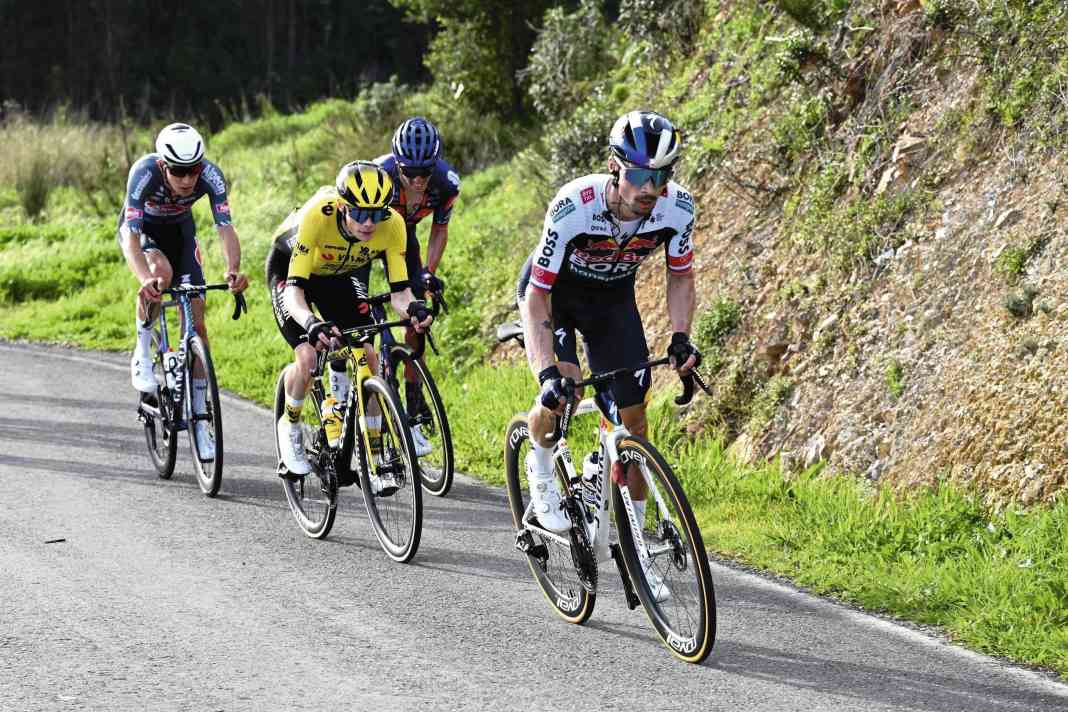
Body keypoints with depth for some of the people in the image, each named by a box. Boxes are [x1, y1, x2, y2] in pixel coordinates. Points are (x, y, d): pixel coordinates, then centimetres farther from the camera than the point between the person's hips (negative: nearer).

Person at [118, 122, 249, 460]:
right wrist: (145, 279, -61)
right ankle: (142, 352, -13)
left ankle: (199, 417, 2)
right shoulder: (144, 172, -38)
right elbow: (131, 236, -43)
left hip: (179, 229, 3)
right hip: (141, 229, -3)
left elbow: (225, 228, -37)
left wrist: (233, 270, -56)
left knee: (196, 321, -7)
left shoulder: (210, 175, -32)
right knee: (161, 272, -37)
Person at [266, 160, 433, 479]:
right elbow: (294, 289, -42)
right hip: (289, 267, -3)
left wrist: (412, 308, -49)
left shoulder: (392, 225, -30)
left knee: (368, 355, -12)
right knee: (307, 356, -22)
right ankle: (290, 425, 8)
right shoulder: (317, 216, -41)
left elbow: (399, 290, -25)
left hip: (339, 274, 3)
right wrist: (310, 323, -62)